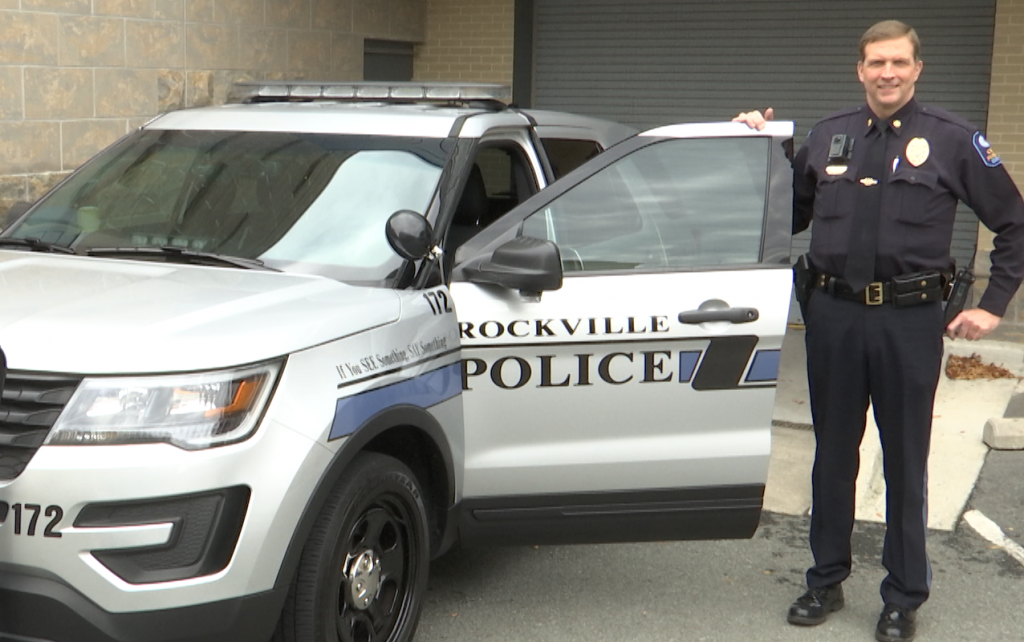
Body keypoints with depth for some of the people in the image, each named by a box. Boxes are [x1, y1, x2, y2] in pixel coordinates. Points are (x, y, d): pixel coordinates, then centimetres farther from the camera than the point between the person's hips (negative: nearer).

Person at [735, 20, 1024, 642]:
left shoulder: (952, 139, -1)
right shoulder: (828, 137, 9)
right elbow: (791, 216, 19)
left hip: (909, 319, -3)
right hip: (834, 315, 3)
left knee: (906, 464, 6)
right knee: (833, 456, 13)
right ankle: (827, 580, 27)